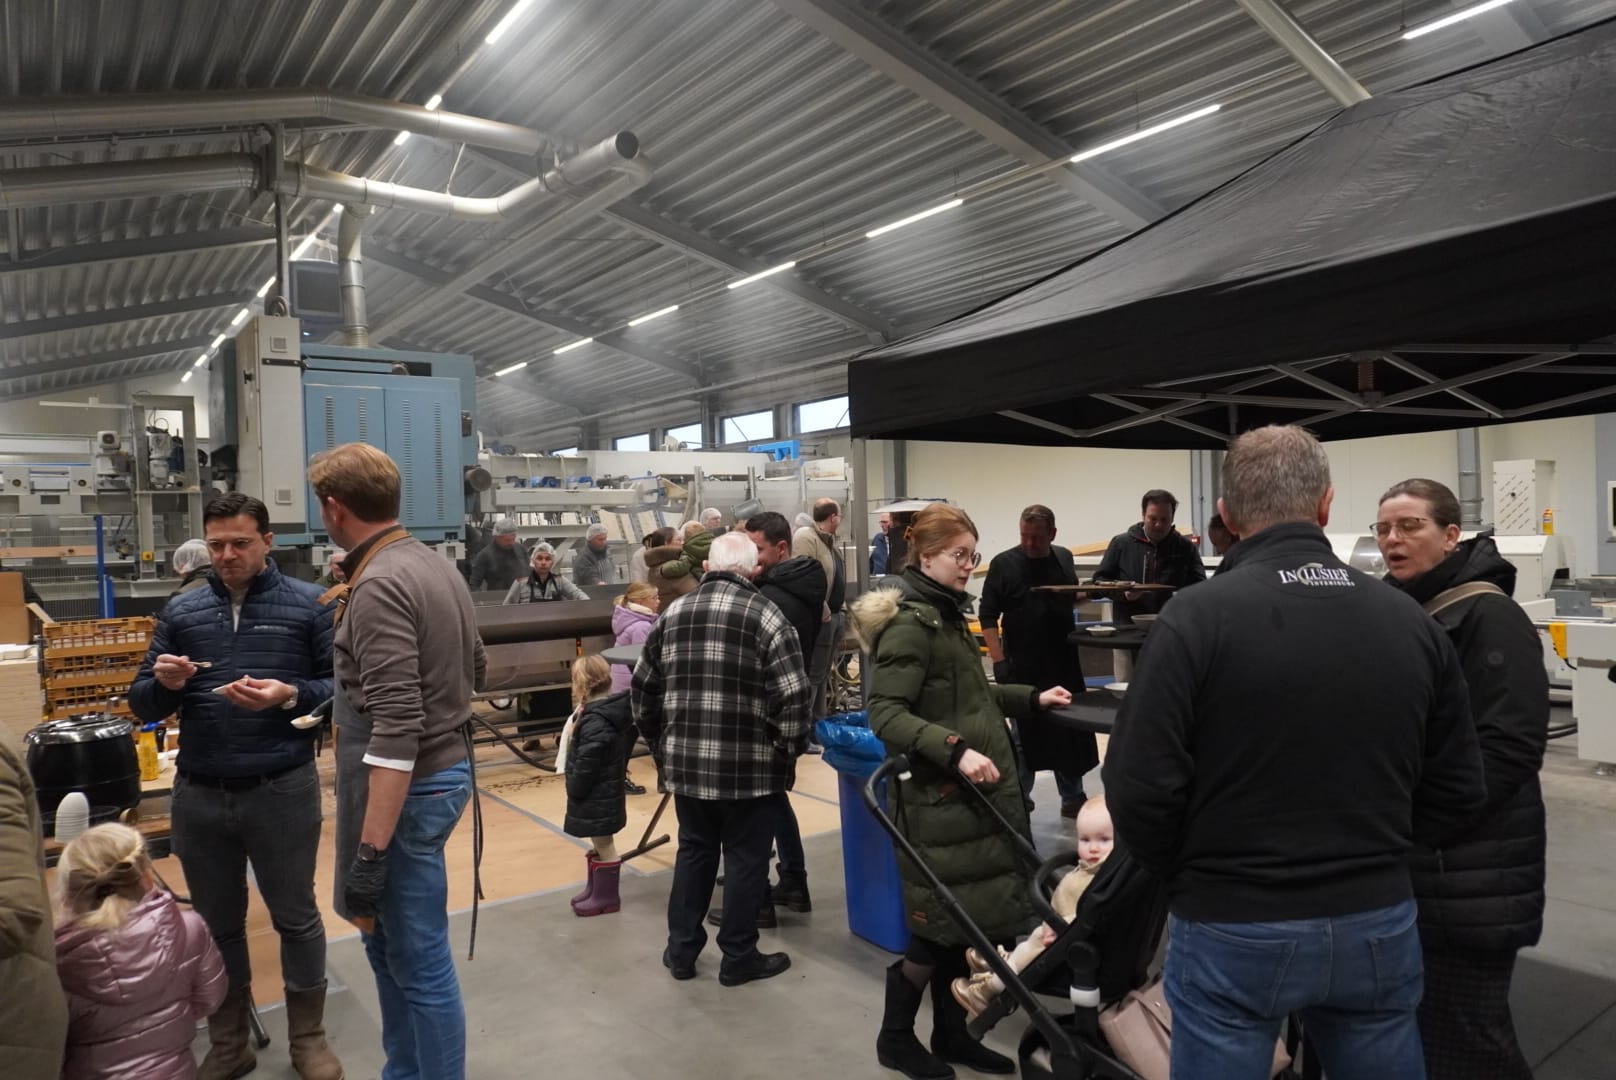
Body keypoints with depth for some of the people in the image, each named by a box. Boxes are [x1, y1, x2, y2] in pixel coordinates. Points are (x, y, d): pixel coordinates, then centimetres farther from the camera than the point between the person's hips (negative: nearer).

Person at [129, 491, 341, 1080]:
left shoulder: (310, 605, -5)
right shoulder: (181, 611, 6)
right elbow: (141, 705, 8)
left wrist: (290, 695, -24)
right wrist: (165, 684, -14)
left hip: (283, 790, -3)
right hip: (199, 794, 4)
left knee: (296, 917, 11)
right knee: (216, 924, 17)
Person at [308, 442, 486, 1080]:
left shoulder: (379, 585, -21)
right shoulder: (435, 565, 8)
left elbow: (396, 729, -26)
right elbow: (475, 668, 19)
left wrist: (371, 852, -24)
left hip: (410, 788, -10)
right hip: (442, 767, 10)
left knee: (419, 963, 4)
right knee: (388, 940, 23)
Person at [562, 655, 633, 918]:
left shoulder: (595, 722, -27)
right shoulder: (610, 712, 4)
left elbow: (586, 766, -23)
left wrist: (573, 790, -12)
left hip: (596, 797, -10)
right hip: (605, 793, 10)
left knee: (604, 846, 4)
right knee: (599, 844, 21)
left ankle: (607, 896, 17)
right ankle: (595, 889, 35)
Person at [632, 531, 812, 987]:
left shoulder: (672, 613, 7)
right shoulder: (766, 615, -9)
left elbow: (644, 689, 11)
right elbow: (793, 696, -15)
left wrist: (660, 746, 22)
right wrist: (789, 751, 0)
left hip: (685, 761, 5)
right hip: (751, 765, -4)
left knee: (693, 850, 20)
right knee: (745, 859, 10)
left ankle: (681, 949, 28)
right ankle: (738, 958, 21)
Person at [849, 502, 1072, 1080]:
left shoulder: (947, 615, 13)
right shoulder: (909, 623, -16)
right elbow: (886, 714, -23)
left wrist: (1032, 698, 21)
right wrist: (954, 750, -30)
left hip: (974, 793, 9)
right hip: (941, 797, -9)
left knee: (964, 921, 15)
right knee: (939, 925, 2)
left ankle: (951, 1033, 30)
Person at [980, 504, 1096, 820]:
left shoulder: (1064, 558, 6)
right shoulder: (1004, 564, -9)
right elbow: (988, 616, -9)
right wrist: (999, 661, -15)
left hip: (1064, 662, 5)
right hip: (1022, 666, -5)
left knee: (1071, 729, 12)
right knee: (1024, 735, 4)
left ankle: (1072, 799, 27)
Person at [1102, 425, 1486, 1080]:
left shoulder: (1196, 618, -17)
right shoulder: (1412, 622, -3)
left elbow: (1140, 790, -18)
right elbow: (1457, 798, 3)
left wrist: (1185, 878, 1)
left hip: (1232, 931, -4)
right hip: (1378, 923, 4)